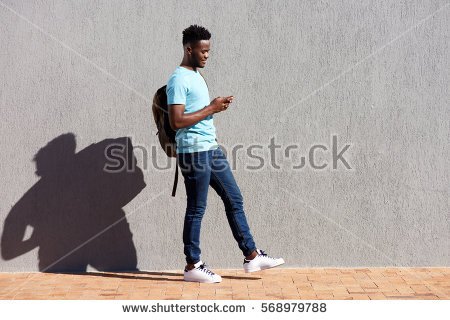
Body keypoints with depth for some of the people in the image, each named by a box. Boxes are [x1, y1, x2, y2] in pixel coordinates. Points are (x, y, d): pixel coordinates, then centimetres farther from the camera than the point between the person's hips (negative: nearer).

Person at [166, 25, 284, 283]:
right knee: (197, 209, -1)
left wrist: (217, 106, 9)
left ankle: (252, 256, 20)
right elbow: (176, 121, -22)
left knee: (234, 199, 11)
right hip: (194, 152, -10)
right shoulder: (179, 80, -14)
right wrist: (211, 108, -16)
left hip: (212, 148, 10)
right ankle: (192, 266, 12)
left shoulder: (197, 75, 17)